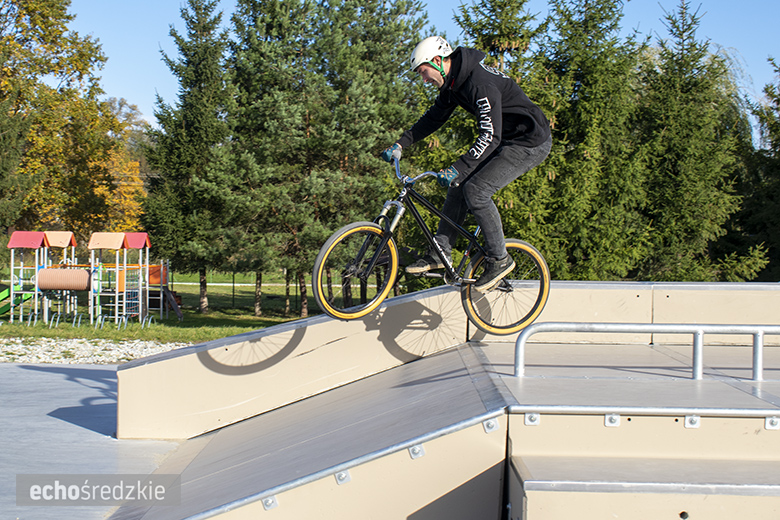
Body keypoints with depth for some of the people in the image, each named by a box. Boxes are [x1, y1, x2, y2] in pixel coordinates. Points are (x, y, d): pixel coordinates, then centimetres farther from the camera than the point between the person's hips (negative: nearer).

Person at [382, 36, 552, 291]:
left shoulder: (481, 83, -28)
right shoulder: (453, 82, 3)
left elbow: (490, 136, -34)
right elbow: (433, 118, 15)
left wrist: (458, 168, -39)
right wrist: (400, 144, 6)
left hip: (531, 143, -10)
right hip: (506, 141, 10)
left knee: (476, 190, -18)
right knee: (459, 185, 4)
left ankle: (499, 260, -5)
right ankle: (440, 253, 11)